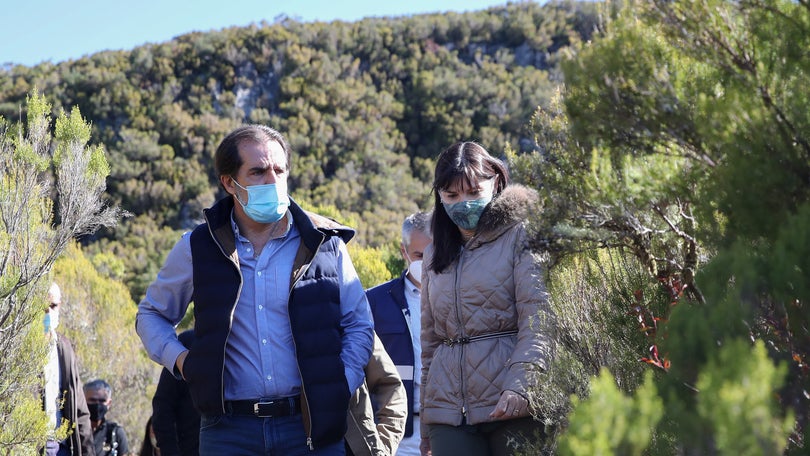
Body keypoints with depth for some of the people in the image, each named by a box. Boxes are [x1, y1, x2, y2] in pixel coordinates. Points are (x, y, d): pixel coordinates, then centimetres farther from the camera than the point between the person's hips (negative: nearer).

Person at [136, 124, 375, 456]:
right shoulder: (198, 249, 5)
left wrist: (339, 390, -3)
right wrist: (177, 358, 0)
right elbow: (151, 314, 20)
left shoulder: (324, 243, 5)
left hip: (312, 425, 0)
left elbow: (359, 324, 12)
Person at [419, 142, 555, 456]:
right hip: (449, 410, 5)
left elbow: (539, 320, -9)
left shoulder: (521, 236, 2)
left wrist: (519, 386, -21)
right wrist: (425, 426, 19)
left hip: (511, 405, -4)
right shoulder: (436, 254, 20)